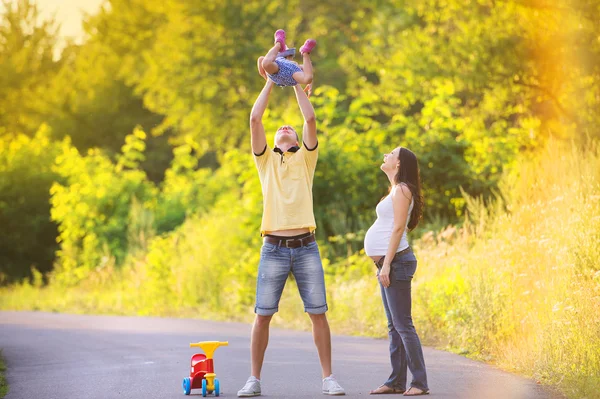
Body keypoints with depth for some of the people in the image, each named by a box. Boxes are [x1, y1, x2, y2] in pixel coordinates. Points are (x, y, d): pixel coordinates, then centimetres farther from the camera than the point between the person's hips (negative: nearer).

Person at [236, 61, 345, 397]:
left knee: (318, 313, -1)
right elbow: (255, 119, 3)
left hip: (306, 247, 0)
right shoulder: (266, 160, 14)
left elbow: (310, 118, 1)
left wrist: (296, 82, 9)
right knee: (263, 315, -1)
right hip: (274, 248, 0)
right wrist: (272, 81, 9)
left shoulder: (306, 159, 14)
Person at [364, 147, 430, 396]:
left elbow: (398, 228, -16)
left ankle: (420, 383, -11)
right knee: (394, 326, 10)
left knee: (402, 324, -11)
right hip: (387, 263, 10)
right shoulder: (396, 191, 20)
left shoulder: (402, 190, -9)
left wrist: (387, 264, -21)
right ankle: (396, 382, 12)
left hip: (396, 261, -10)